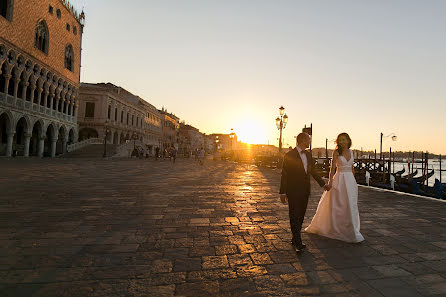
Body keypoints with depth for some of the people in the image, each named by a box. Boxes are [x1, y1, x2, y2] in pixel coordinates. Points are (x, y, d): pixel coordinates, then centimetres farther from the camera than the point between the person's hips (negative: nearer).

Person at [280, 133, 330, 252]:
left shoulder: (308, 155, 11)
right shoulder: (289, 155, -11)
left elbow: (313, 171, 20)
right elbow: (284, 175, -11)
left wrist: (323, 184, 19)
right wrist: (282, 192, -13)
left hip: (305, 191, 7)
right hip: (293, 191, -7)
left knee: (301, 216, 12)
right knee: (294, 217, -4)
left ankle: (295, 239, 24)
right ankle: (298, 243, -2)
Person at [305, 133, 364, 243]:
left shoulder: (351, 152, 10)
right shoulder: (336, 152, -5)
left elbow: (352, 168, 15)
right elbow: (332, 168, -8)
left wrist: (354, 182, 14)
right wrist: (330, 181, -16)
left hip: (350, 180, 5)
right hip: (339, 180, -5)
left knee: (350, 206, 9)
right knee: (337, 206, 1)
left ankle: (349, 230, 23)